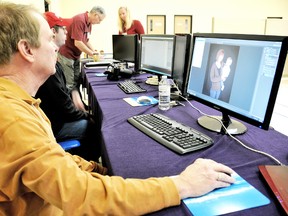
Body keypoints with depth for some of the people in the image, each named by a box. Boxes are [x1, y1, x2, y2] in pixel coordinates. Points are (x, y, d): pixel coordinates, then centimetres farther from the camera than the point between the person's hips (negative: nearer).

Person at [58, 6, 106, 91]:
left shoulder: (89, 23, 7)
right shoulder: (79, 20, -21)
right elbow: (77, 43, -25)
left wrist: (95, 51, 5)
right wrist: (92, 53, -16)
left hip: (76, 56, 9)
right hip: (67, 55, -9)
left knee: (76, 82, 12)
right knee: (69, 85, -7)